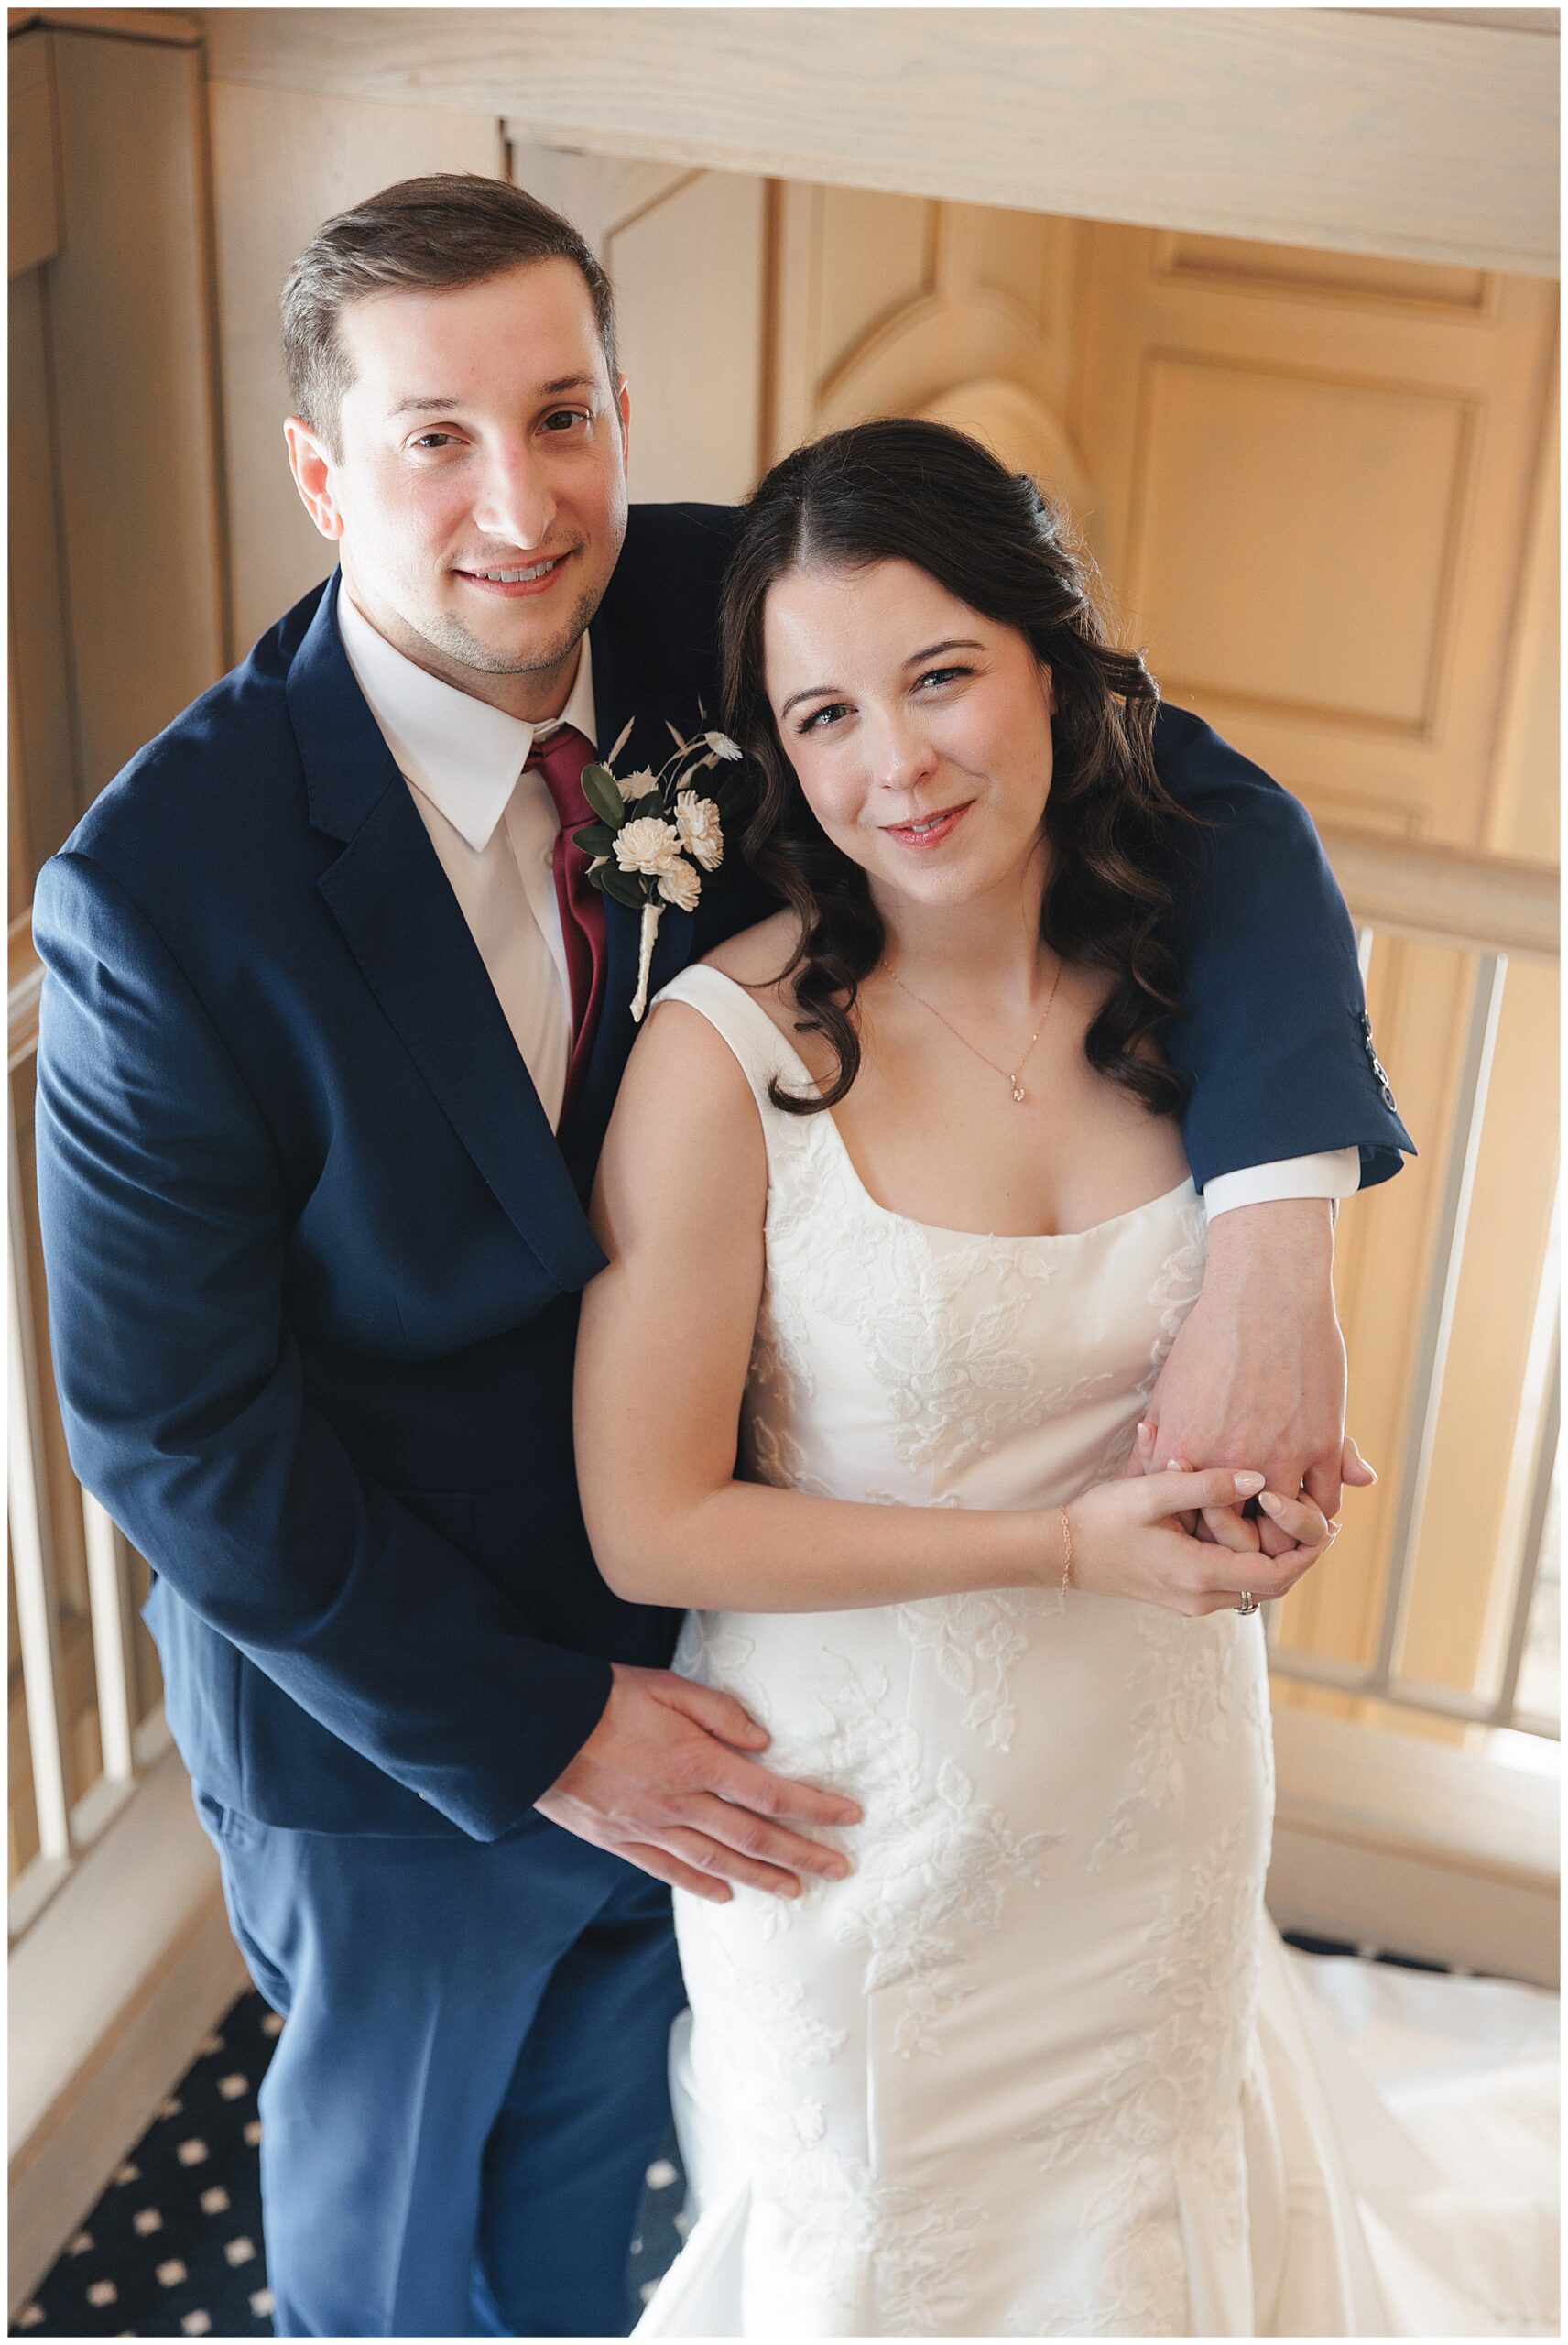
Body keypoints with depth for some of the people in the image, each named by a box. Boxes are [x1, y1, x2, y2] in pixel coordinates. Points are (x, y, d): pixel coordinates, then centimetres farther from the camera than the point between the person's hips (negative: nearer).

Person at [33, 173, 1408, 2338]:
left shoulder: (728, 618, -19)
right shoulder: (165, 891, -30)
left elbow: (1201, 797, -20)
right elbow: (166, 1420, -22)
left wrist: (1275, 1228, -37)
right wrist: (539, 1731, -19)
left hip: (688, 1626, 4)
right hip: (390, 1698, -4)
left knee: (599, 2138, 31)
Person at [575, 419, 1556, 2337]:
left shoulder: (1183, 981, -10)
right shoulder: (724, 1058, -25)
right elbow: (649, 1528, -20)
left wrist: (1256, 1457, -15)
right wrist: (1066, 1544, -23)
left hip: (1161, 1795, 4)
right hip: (864, 1811, -4)